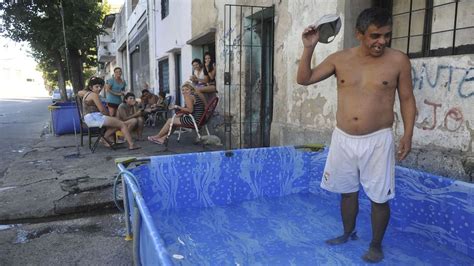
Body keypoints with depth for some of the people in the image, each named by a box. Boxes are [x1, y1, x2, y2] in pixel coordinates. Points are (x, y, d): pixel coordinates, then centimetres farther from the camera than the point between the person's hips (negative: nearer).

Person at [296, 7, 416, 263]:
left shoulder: (398, 60, -5)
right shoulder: (340, 59, 0)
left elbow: (407, 100, 2)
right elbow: (304, 79, 1)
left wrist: (408, 134, -7)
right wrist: (309, 48, -10)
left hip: (378, 141, -2)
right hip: (342, 139, 3)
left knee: (379, 198, 5)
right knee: (347, 191, 17)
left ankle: (376, 245, 28)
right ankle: (348, 233, 39)